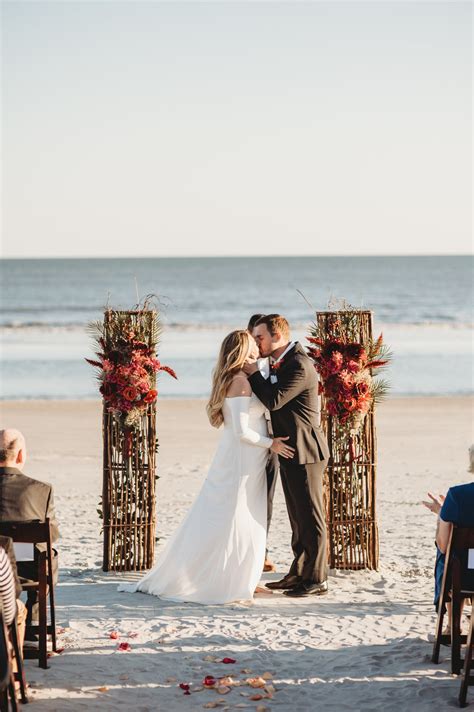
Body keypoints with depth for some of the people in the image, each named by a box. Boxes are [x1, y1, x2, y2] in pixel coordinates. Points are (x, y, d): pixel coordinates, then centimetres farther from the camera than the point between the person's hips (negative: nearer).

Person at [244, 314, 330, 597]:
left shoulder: (299, 365, -19)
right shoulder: (281, 363, 13)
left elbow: (274, 400, -23)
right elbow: (271, 399, 17)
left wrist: (254, 373, -12)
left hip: (304, 452, -10)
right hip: (290, 451, 10)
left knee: (311, 517, -3)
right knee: (298, 518, 16)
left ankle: (317, 579, 4)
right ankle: (300, 573, 24)